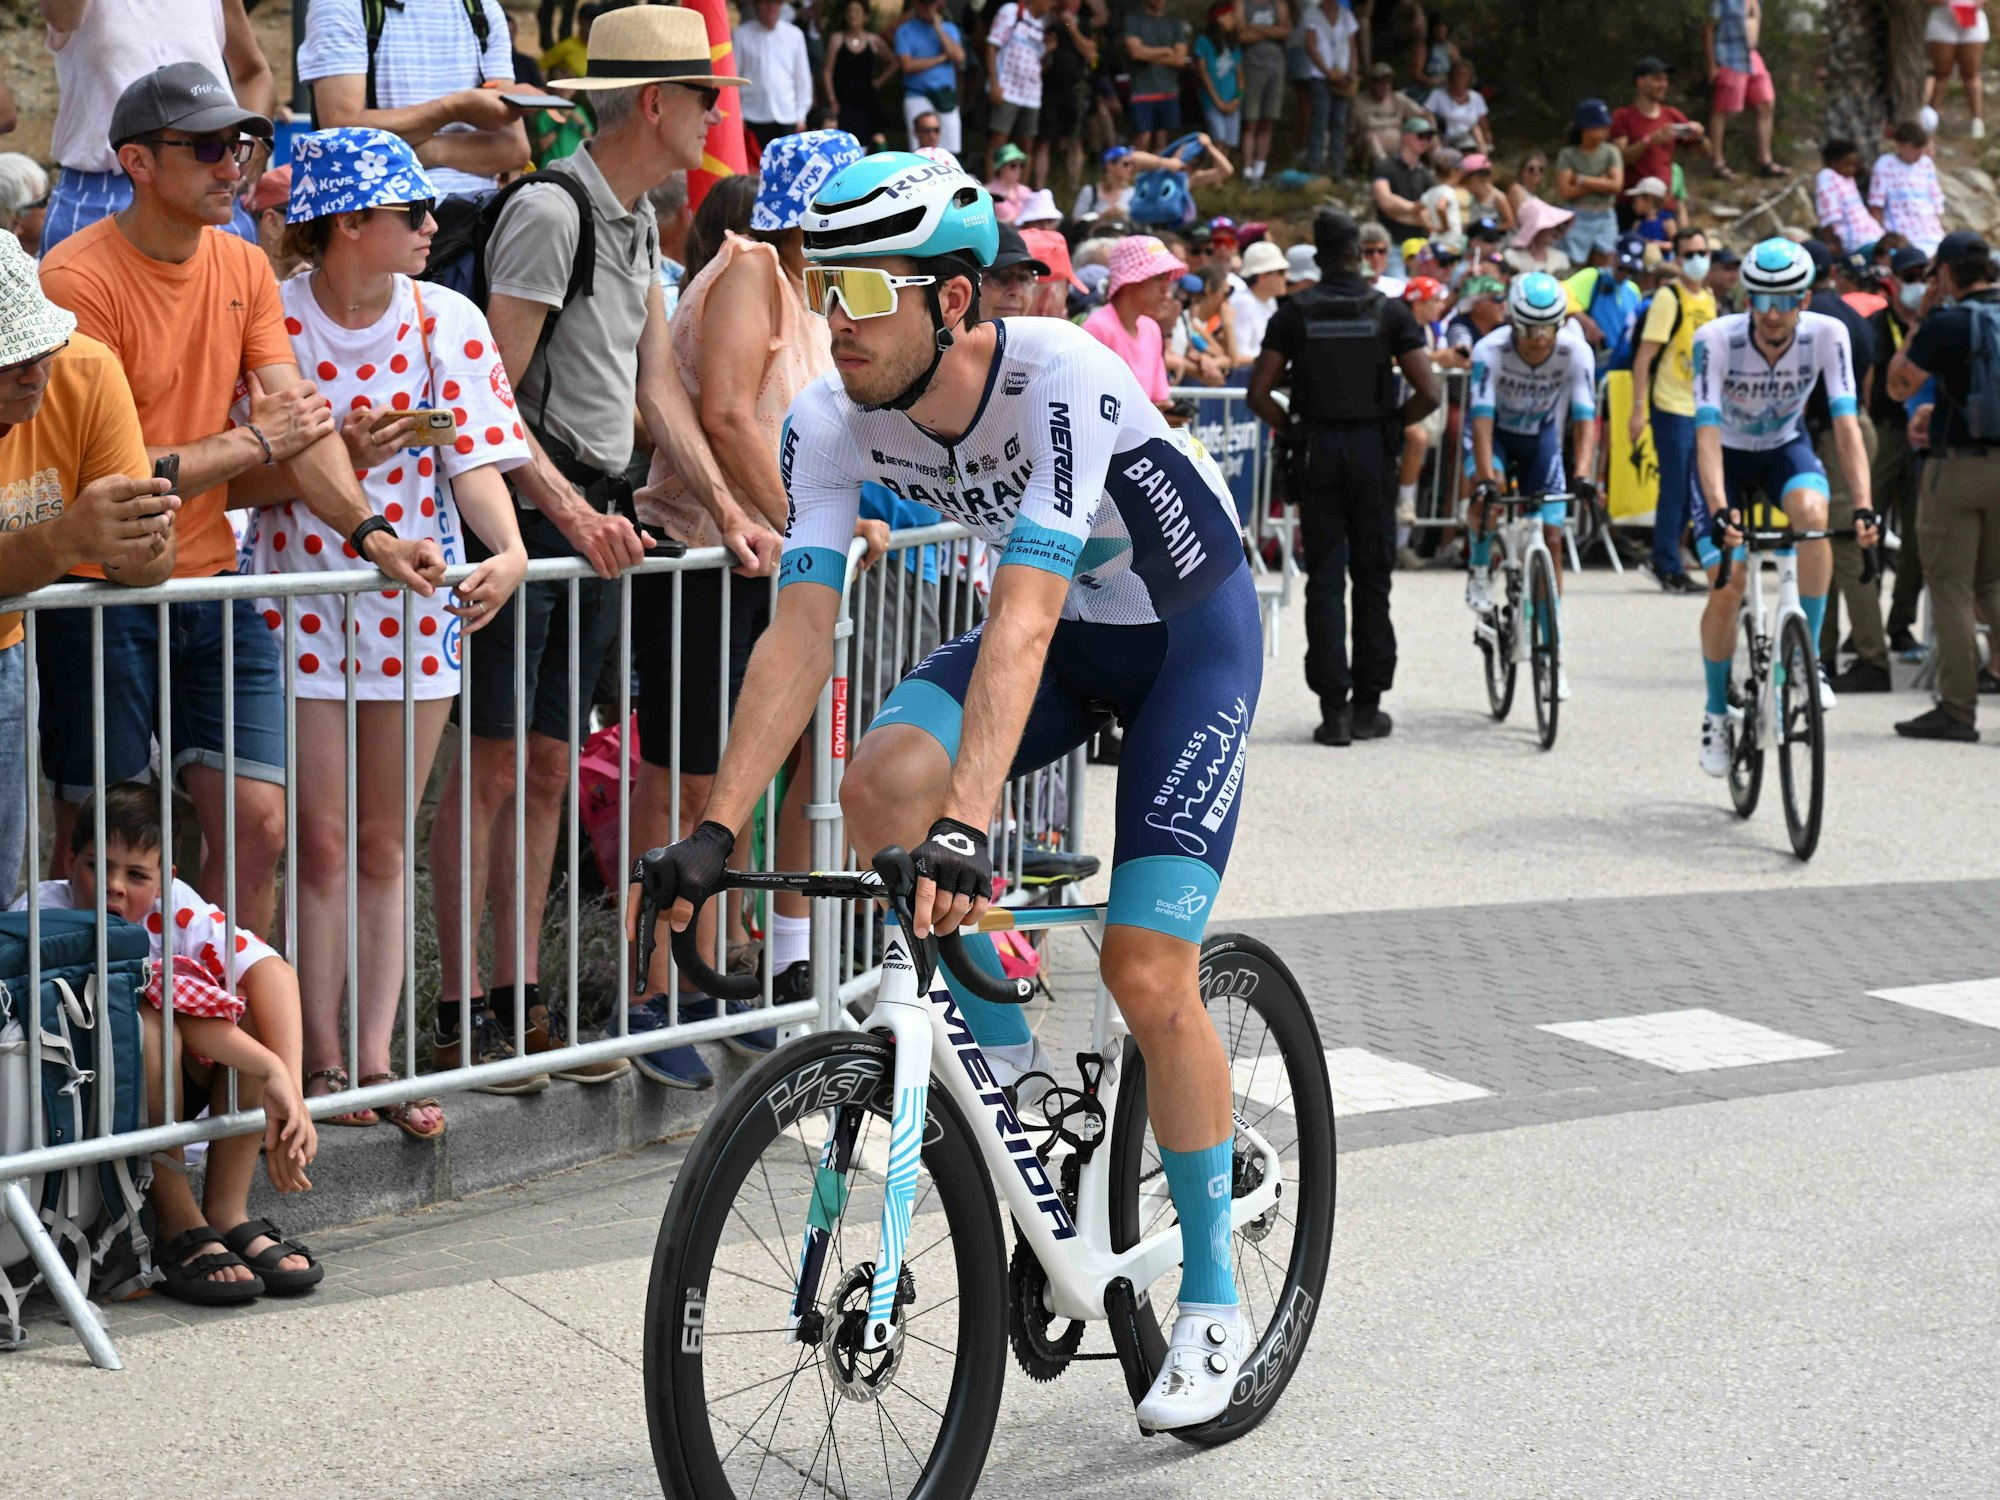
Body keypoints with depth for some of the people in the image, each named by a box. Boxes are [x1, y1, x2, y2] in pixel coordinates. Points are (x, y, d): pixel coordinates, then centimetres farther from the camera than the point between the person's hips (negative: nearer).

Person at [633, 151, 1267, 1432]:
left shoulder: (1062, 380, -34)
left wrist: (966, 829, -53)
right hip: (1065, 629, 5)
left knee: (1147, 972, -12)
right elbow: (801, 631, -20)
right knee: (880, 787, -24)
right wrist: (717, 832, -28)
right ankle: (998, 1038, 2)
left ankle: (1212, 1300, 5)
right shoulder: (840, 421, -17)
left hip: (1189, 629, -5)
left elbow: (1021, 621, -44)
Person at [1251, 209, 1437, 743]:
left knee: (1324, 578, 2)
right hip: (1373, 449, 0)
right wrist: (1392, 422, 9)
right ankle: (1367, 705, 11)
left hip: (1316, 451, 0)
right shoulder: (1390, 312, -3)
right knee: (1372, 576, 9)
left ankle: (1334, 708, -3)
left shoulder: (1295, 313, -2)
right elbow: (1428, 393, -8)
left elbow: (1259, 393, -7)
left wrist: (1292, 427, 9)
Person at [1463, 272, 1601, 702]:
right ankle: (1479, 573, -4)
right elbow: (1481, 417, -35)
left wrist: (1583, 473, -46)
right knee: (1486, 501, -35)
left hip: (1541, 436, 2)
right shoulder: (1490, 350, -30)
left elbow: (1585, 416, -31)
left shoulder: (1575, 352, -26)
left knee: (1551, 541, -3)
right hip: (1496, 432, -2)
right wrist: (1486, 478, -48)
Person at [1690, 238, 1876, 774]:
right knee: (1727, 588, -13)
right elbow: (1707, 431, -35)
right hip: (1727, 454, -1)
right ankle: (1716, 712, 8)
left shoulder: (1826, 335, -24)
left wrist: (1863, 506, -41)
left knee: (1812, 513, -33)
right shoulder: (1716, 339, -29)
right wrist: (1719, 509, -49)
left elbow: (1846, 424, -29)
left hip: (1785, 447, 1)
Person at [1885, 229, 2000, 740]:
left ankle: (1957, 709, 1)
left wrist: (1919, 323, 4)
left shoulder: (1946, 323, -12)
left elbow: (1899, 385, -2)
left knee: (1951, 588, 1)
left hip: (1957, 466, -5)